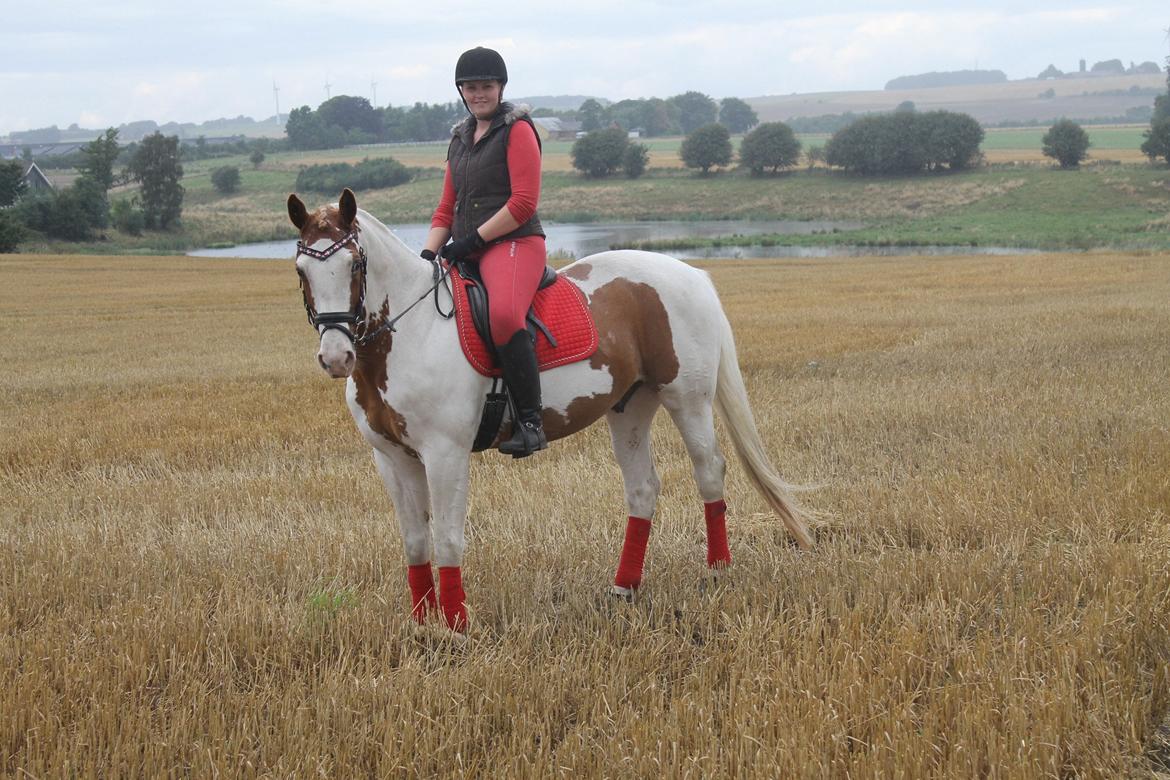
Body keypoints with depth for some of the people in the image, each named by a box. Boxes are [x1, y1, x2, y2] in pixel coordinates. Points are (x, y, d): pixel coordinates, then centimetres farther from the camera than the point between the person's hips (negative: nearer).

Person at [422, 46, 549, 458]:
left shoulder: (517, 129, -1)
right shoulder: (460, 137, 22)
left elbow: (523, 201, -11)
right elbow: (447, 208, 22)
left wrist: (473, 239, -13)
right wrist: (428, 254, 5)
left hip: (514, 243, -9)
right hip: (467, 253, 9)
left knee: (503, 314, -36)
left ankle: (530, 422, -31)